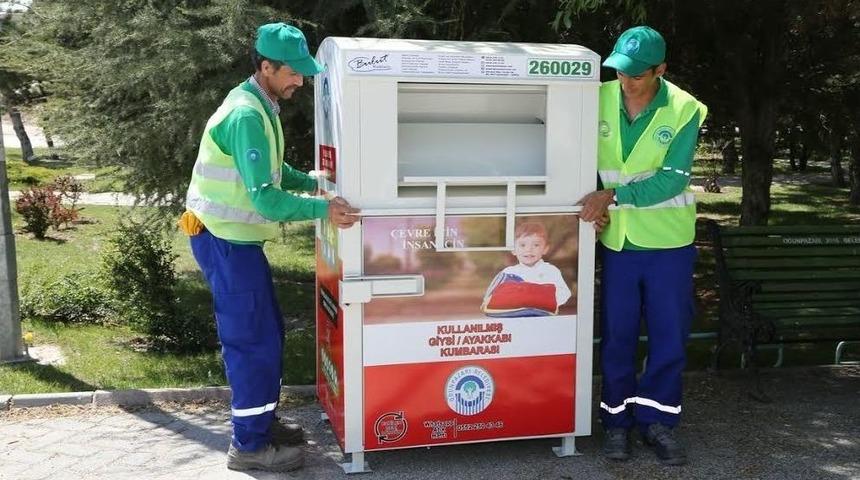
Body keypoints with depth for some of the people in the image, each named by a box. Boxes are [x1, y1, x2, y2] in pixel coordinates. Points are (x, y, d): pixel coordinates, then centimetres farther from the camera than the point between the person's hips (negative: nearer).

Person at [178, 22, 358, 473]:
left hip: (235, 237, 10)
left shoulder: (260, 105, 9)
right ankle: (249, 445, 10)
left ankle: (261, 420, 30)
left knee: (267, 332, 17)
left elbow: (273, 170, 19)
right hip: (225, 241, -10)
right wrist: (322, 209, -26)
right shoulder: (246, 116, -24)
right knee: (253, 339, -3)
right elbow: (265, 198, -29)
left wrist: (313, 182, 7)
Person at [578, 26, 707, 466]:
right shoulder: (600, 100, -5)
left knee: (669, 335, 6)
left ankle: (657, 420, 23)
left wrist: (613, 196, -22)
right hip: (616, 239, 2)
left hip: (668, 241, -1)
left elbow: (672, 180, -16)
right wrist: (591, 204, -8)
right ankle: (617, 419, 23)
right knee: (617, 335, 9)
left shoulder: (685, 110, -11)